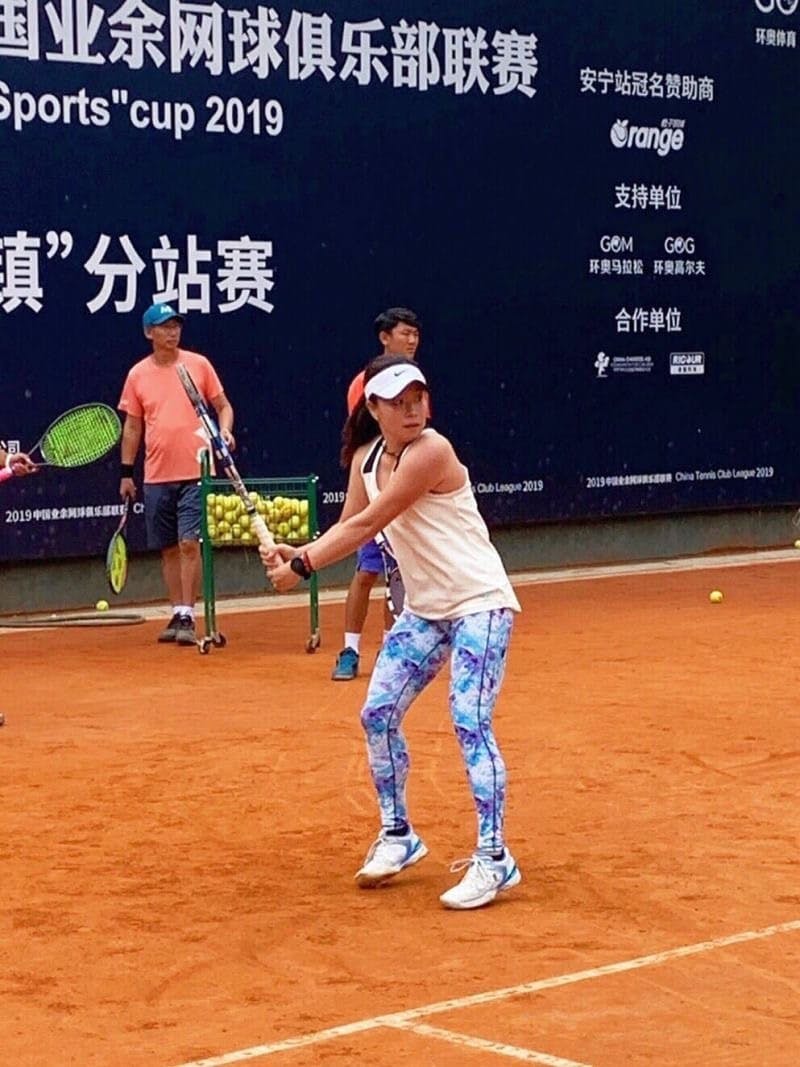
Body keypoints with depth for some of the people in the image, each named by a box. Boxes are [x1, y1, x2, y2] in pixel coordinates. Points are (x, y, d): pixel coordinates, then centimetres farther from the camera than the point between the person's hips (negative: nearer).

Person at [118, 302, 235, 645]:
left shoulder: (199, 365, 1)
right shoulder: (137, 375, 6)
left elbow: (223, 405, 9)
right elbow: (132, 426, 12)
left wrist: (225, 430, -12)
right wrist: (126, 472, 10)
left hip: (194, 472, -3)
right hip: (156, 476, 3)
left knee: (189, 543, -10)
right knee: (168, 549, 8)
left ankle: (187, 617, -6)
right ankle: (177, 615, 18)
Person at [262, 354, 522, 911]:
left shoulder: (431, 452, -21)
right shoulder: (366, 457, 3)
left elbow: (369, 524, -23)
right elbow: (348, 528, 4)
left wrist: (302, 566, -22)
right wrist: (293, 553, -14)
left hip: (479, 602, -8)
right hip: (425, 608, 8)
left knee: (470, 722, -17)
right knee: (379, 714, 4)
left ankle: (494, 859, -12)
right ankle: (398, 836, 21)